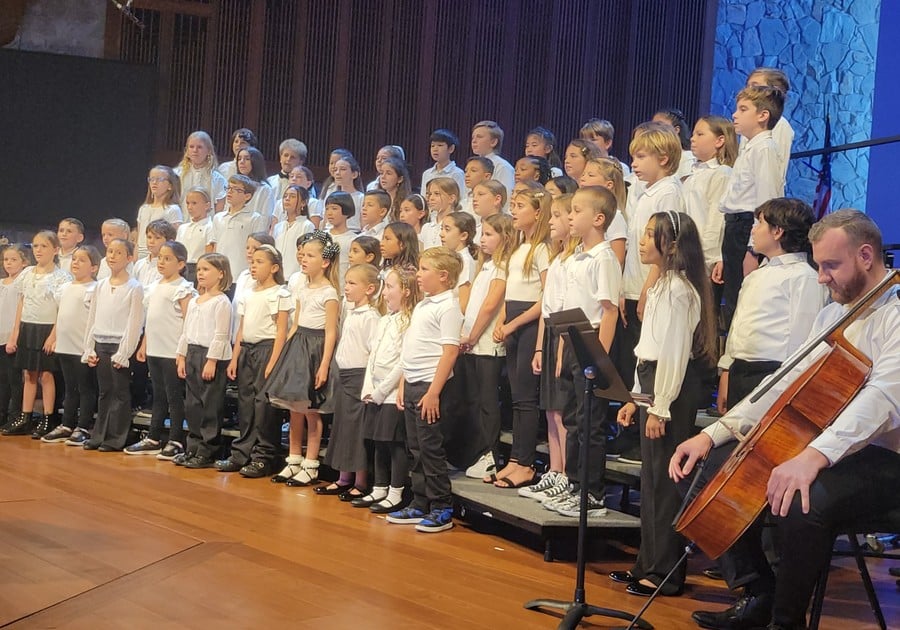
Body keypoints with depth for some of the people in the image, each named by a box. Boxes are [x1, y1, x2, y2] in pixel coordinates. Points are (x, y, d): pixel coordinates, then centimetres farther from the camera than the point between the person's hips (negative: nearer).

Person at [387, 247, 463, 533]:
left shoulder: (448, 306, -11)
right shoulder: (421, 307, 16)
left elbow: (450, 351, -17)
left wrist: (433, 392, -21)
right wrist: (403, 385, 15)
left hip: (429, 385, -9)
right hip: (412, 384, 9)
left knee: (431, 448, -4)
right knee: (416, 448, 12)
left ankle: (442, 510, 2)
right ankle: (420, 505, 19)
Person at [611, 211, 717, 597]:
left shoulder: (678, 289, -14)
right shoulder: (661, 285, 18)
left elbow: (674, 353, -19)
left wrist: (660, 407, -20)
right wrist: (636, 398, 19)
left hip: (671, 390, -10)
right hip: (652, 384, 10)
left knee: (665, 481, -6)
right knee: (651, 479, 14)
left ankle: (666, 573, 0)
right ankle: (648, 563, 21)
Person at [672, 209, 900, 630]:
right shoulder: (831, 316, 15)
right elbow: (787, 388, 12)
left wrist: (815, 455, -46)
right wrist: (713, 434, -1)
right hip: (823, 449, 9)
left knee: (802, 503, -36)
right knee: (717, 466, 2)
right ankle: (758, 596, 7)